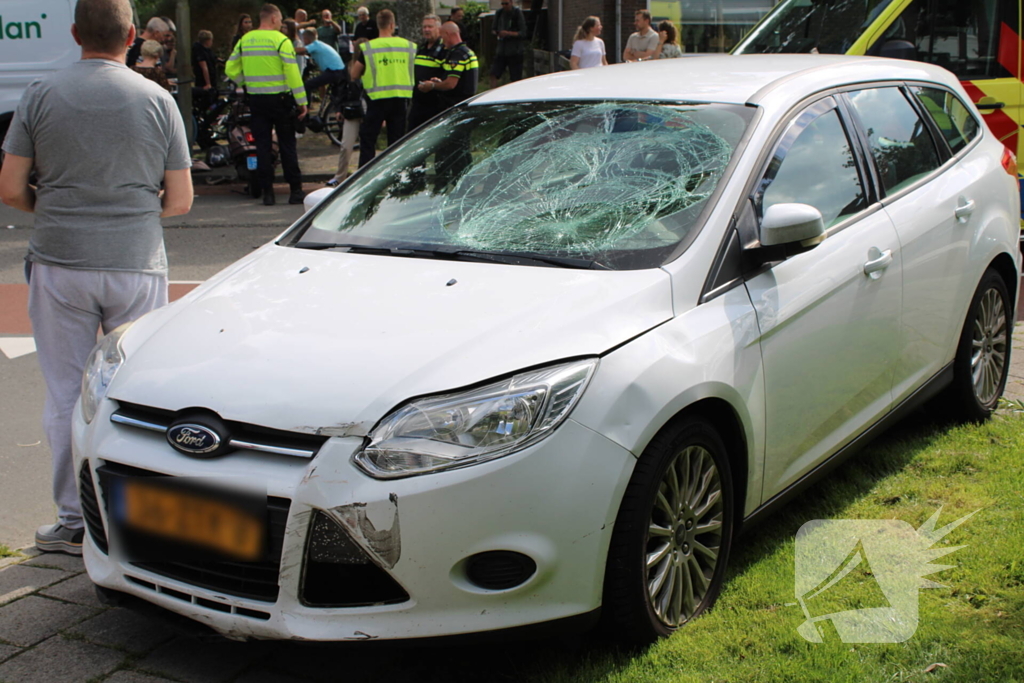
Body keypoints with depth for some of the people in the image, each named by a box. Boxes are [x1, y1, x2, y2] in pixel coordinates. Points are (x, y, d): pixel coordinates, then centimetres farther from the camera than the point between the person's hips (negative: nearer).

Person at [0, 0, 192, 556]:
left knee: (67, 395, 8)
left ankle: (75, 520, 14)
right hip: (137, 265, 0)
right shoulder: (157, 99, 1)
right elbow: (180, 200, 1)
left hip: (60, 264, 0)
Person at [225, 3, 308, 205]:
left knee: (263, 146, 7)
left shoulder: (244, 40, 6)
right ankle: (295, 190, 4)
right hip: (279, 98, -4)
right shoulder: (281, 40, -9)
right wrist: (301, 102, -10)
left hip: (256, 99, 4)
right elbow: (292, 73, -13)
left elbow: (231, 70, 6)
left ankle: (267, 192, 6)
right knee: (287, 145, 3)